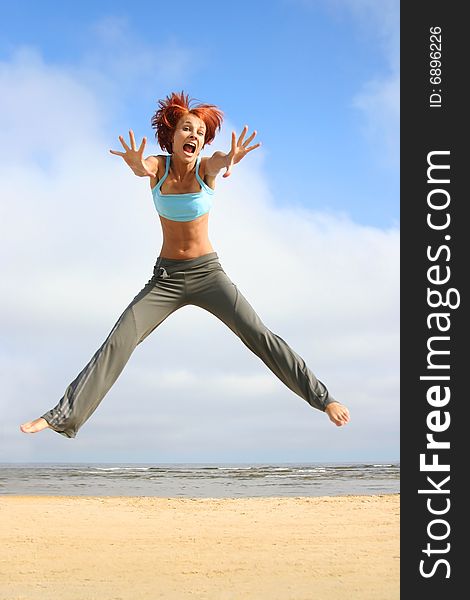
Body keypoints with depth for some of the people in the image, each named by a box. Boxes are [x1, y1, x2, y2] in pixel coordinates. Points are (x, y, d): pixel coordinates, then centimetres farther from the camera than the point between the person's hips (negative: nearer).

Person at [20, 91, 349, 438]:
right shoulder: (157, 165, -6)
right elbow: (141, 168, -31)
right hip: (166, 276, 1)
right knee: (118, 342, -11)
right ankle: (64, 417, -10)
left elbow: (219, 161, -34)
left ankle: (322, 398, -9)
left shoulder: (206, 168, -9)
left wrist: (229, 160, -61)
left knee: (258, 335, -14)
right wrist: (136, 165, -58)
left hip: (208, 273, -1)